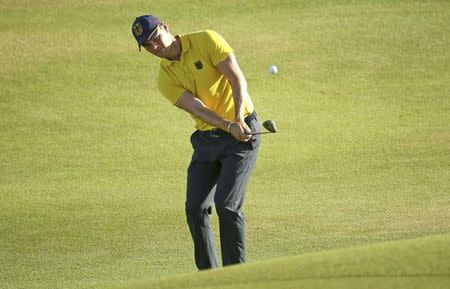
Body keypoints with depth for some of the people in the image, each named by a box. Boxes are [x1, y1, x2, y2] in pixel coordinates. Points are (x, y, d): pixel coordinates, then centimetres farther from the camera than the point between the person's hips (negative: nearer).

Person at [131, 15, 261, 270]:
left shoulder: (207, 41, -8)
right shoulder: (166, 79, 2)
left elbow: (238, 79, -14)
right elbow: (197, 108, -12)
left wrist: (239, 119, -27)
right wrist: (229, 126, -28)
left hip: (243, 132, -5)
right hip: (207, 139, 5)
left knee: (227, 205, -15)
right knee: (195, 208, -1)